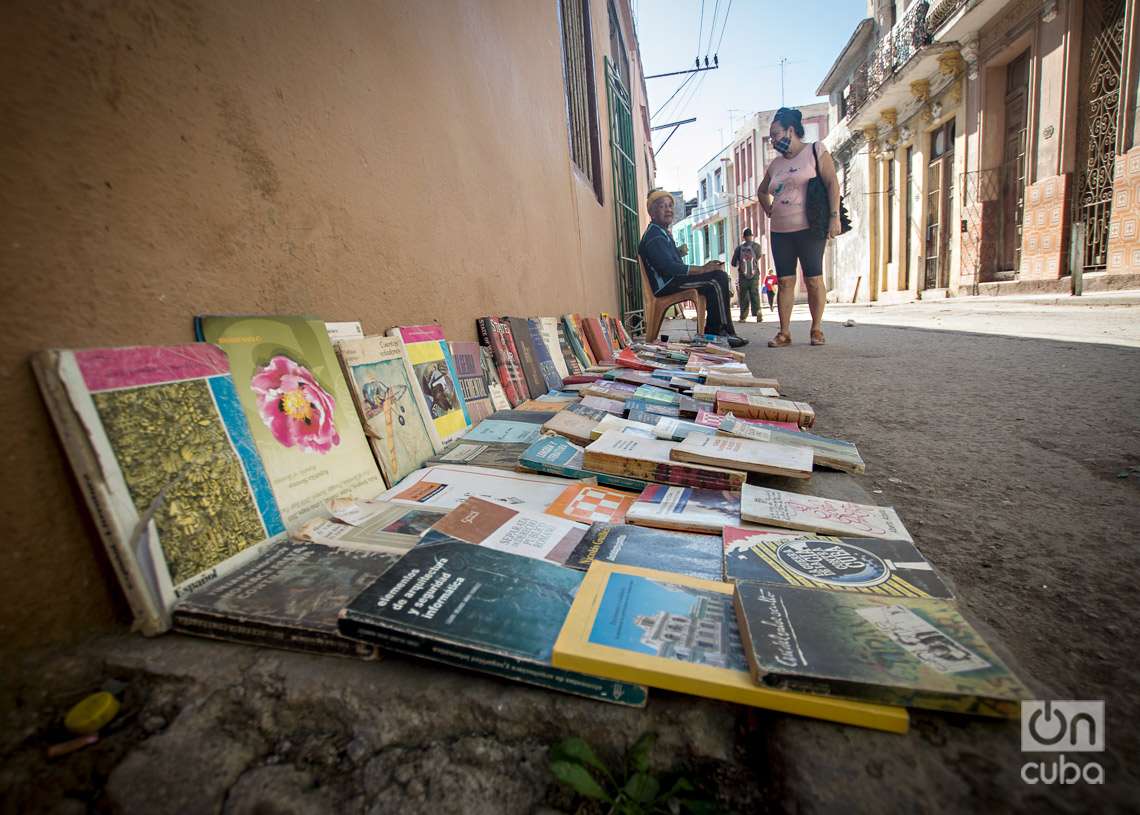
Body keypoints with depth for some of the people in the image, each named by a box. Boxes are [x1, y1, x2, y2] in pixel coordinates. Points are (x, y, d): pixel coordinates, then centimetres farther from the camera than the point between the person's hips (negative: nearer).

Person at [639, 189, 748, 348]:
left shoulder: (663, 233, 23)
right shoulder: (654, 236, -11)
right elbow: (668, 267, -24)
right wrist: (702, 269, -20)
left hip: (672, 280, 11)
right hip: (664, 285, -11)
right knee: (718, 277, -18)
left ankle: (711, 334, 4)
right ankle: (725, 333, -10)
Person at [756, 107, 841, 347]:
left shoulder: (815, 151, 2)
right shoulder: (775, 164, 16)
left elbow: (832, 183, -6)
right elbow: (762, 191, 33)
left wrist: (835, 216, -16)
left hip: (809, 228, -5)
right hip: (780, 232, 5)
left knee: (813, 279, -3)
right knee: (785, 281, 0)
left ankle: (816, 330, 6)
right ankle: (784, 333, 1)